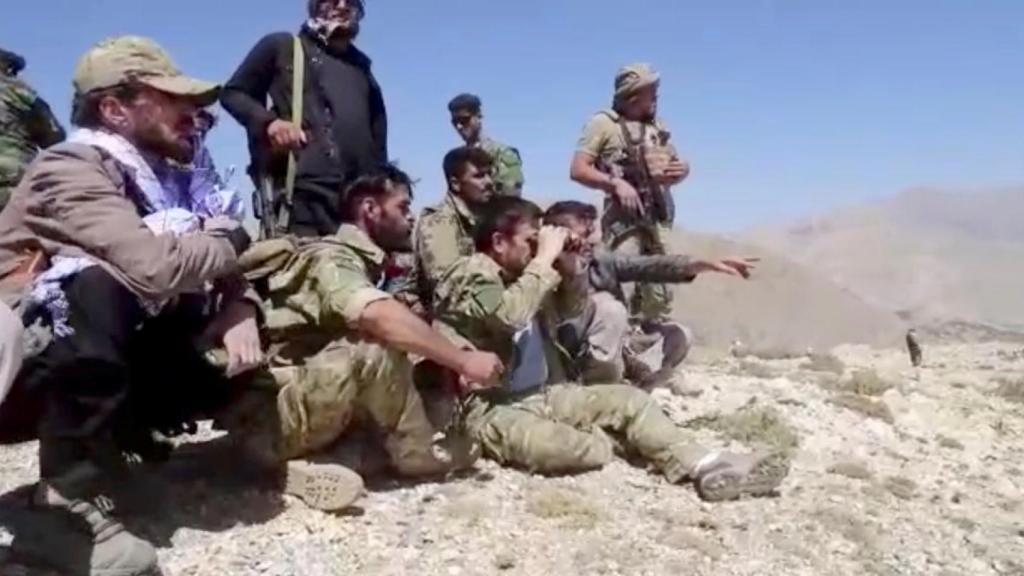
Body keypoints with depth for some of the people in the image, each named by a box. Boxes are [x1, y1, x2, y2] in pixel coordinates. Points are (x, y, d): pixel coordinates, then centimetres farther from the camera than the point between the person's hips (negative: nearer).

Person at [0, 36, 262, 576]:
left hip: (87, 364, 7)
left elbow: (220, 269, 6)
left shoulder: (154, 182, 4)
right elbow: (153, 267, -36)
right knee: (97, 284, -35)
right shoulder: (71, 169, -20)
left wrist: (240, 311, -17)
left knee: (229, 378, -5)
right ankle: (73, 503, -29)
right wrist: (228, 239, -16)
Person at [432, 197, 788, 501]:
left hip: (543, 395, 9)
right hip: (492, 409, -9)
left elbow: (568, 311, 23)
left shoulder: (520, 274, 13)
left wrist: (569, 269, 2)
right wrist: (544, 259, -23)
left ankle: (707, 467, -12)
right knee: (591, 451, -31)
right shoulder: (470, 277, -13)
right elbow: (510, 316, -33)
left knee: (627, 399, -3)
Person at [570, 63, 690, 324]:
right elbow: (578, 170, -8)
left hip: (658, 217, 7)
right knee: (621, 290, -15)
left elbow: (678, 163, 24)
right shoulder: (603, 123, -3)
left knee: (660, 294, 10)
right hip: (624, 218, -7)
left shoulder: (658, 126, 17)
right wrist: (615, 182, -21)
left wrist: (681, 169, 0)